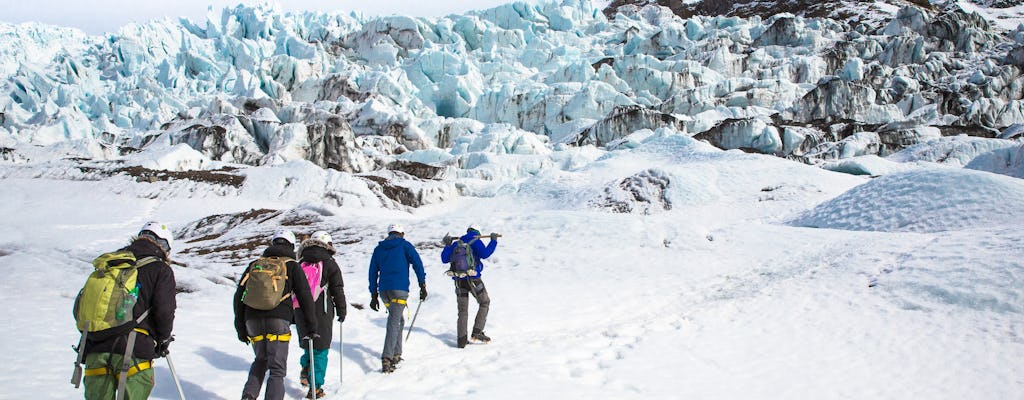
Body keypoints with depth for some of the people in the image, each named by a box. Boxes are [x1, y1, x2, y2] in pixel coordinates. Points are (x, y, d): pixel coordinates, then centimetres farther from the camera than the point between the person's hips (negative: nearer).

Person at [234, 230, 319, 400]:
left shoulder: (254, 265, 20)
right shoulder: (292, 266, 10)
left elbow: (239, 296, 17)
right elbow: (305, 297, 5)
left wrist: (240, 328, 22)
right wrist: (312, 326, 10)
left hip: (253, 321, 4)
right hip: (278, 320, -4)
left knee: (261, 360, 24)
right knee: (277, 369, 1)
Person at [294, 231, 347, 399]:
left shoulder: (300, 265, 8)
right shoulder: (330, 264, -4)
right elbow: (337, 290, -2)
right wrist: (342, 311, 9)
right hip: (321, 312, -4)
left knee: (308, 344, 25)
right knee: (320, 349, 3)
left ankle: (306, 367, 1)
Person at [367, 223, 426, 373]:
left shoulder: (378, 248, 20)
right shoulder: (404, 245, 7)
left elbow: (373, 272, 19)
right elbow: (417, 263, -3)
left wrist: (374, 295, 22)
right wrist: (423, 286, -1)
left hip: (383, 290, 5)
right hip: (399, 288, -5)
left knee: (398, 320, 22)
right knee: (394, 323, -11)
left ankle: (396, 354, 19)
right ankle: (387, 358, -24)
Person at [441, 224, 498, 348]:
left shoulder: (456, 244, 12)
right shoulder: (475, 241, -2)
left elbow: (445, 259, 13)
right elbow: (484, 253, -17)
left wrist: (447, 245, 25)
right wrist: (493, 241, -8)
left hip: (459, 280, 5)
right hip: (473, 279, -5)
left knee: (462, 311, 11)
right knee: (484, 303, 14)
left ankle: (461, 340, 5)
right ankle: (477, 332, 3)